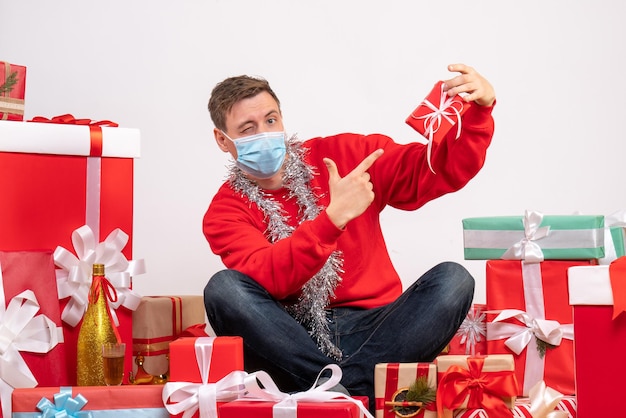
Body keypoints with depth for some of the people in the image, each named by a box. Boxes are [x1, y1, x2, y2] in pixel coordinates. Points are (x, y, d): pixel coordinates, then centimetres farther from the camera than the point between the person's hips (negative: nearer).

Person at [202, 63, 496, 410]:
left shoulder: (344, 155, 8)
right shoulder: (226, 212, 2)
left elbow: (439, 172, 5)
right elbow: (267, 279, -17)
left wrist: (479, 110, -11)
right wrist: (334, 218, -28)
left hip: (370, 331, 2)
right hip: (292, 343, -1)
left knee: (452, 279, -22)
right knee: (223, 287, -28)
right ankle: (359, 392, -28)